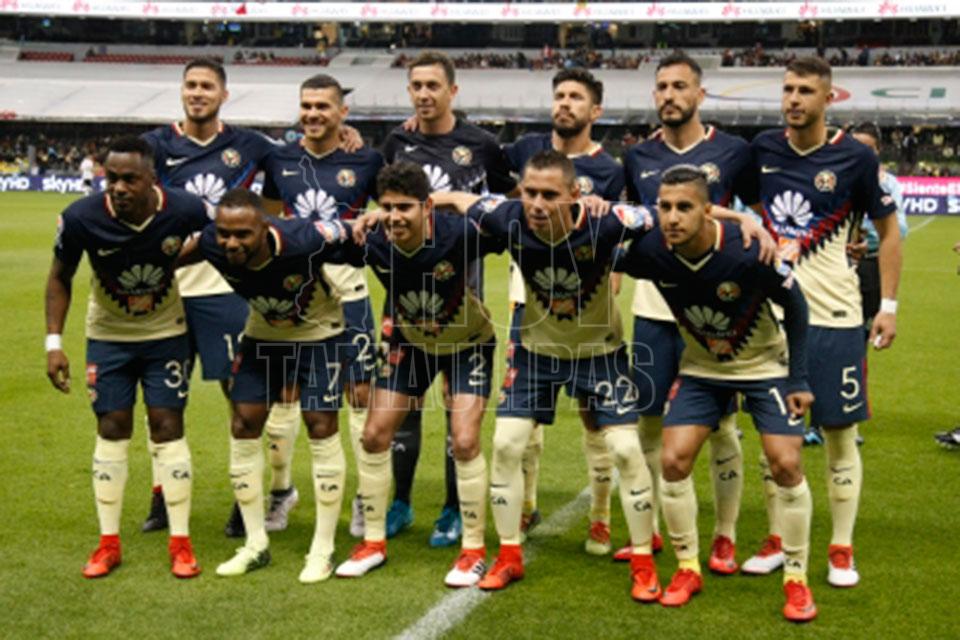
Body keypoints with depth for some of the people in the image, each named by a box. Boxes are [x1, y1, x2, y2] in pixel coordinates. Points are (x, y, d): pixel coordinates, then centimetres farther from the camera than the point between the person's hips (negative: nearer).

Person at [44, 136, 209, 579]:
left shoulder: (187, 211, -26)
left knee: (168, 427, -3)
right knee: (112, 430, 2)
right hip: (108, 335, 1)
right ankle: (108, 543, 15)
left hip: (166, 332, 0)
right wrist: (53, 342, -12)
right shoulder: (81, 218, -24)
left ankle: (180, 543, 8)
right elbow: (60, 279, -7)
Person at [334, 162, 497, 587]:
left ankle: (474, 551, 5)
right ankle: (374, 542, 19)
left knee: (464, 442, -14)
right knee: (374, 435, 2)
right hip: (409, 342, 4)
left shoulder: (458, 234, -35)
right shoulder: (372, 242, -25)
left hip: (468, 343, -4)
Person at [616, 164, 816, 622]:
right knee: (673, 460, -8)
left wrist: (798, 378, -14)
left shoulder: (745, 251, -31)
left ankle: (796, 579, 7)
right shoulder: (651, 251, -24)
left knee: (785, 464, -11)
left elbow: (794, 304, -15)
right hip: (701, 368, 3)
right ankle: (688, 569, 12)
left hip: (765, 364, -3)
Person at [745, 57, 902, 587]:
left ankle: (842, 550, 14)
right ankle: (777, 542, 22)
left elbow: (888, 230, 2)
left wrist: (888, 305, -2)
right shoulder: (762, 149, 2)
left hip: (833, 315, -3)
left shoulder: (855, 158, -7)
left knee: (840, 432, 3)